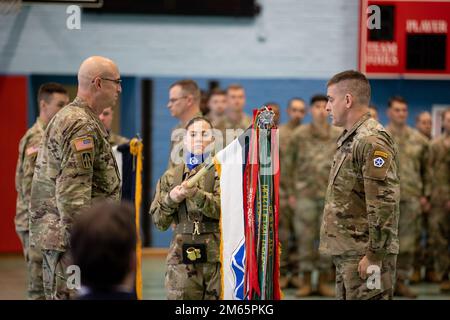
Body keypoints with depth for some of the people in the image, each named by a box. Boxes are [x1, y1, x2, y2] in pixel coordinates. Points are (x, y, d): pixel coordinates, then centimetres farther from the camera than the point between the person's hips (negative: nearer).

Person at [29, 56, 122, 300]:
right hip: (69, 239, -11)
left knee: (57, 295, 13)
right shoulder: (82, 126, -16)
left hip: (53, 233, 11)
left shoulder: (65, 117, 18)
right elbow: (72, 193, -23)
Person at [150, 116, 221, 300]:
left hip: (217, 257, -1)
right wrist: (171, 200, -6)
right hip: (182, 258, 2)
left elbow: (224, 207, -11)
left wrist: (196, 194, -25)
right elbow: (159, 222, 11)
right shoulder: (171, 176, 14)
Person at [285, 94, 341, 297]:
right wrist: (291, 193, 2)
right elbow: (290, 165, 5)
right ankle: (306, 282, 8)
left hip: (330, 195, 1)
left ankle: (324, 281, 13)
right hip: (305, 194, -1)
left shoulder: (339, 136, 4)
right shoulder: (299, 135, 2)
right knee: (305, 237, 0)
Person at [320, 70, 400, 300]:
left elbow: (385, 204, -21)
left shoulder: (372, 142, -15)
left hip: (364, 255, -10)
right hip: (345, 253, 10)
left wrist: (374, 255, -21)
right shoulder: (349, 139, 17)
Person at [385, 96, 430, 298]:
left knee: (408, 243, 4)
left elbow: (426, 169, 11)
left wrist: (425, 194, 6)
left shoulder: (418, 139, 7)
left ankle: (401, 281, 13)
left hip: (411, 198, 2)